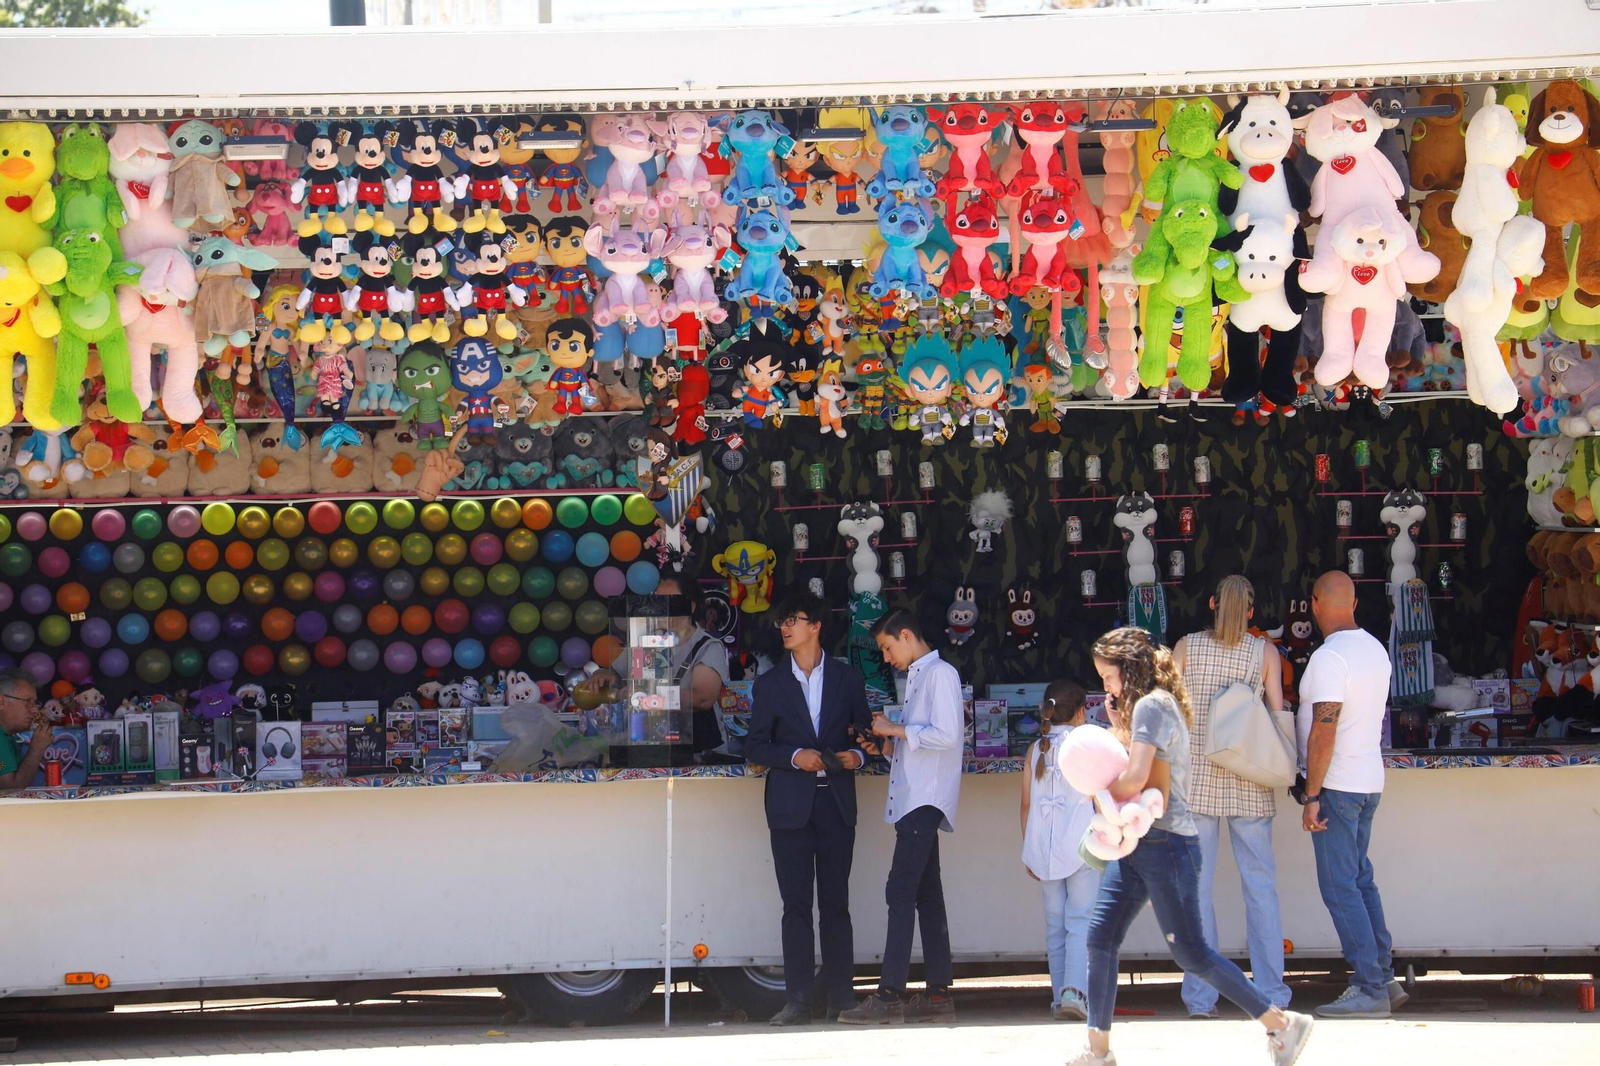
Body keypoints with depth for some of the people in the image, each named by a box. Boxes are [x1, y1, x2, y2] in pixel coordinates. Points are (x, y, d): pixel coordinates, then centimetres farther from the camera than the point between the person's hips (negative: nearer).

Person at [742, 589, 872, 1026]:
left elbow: (865, 730, 13)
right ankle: (798, 1001, -1)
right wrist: (794, 756, -12)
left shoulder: (847, 678, 9)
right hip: (791, 805, 0)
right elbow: (755, 746, 5)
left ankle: (842, 997, 4)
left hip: (835, 803, 0)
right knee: (796, 904, -1)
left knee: (836, 903, 1)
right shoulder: (770, 684, 8)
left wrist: (857, 755, -8)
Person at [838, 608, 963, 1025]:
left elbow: (946, 735, -18)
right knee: (926, 895, 8)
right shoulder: (917, 678, 23)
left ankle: (889, 995, -19)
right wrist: (888, 746, 10)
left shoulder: (941, 674, -7)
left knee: (901, 891, -15)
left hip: (926, 800, -10)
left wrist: (895, 730, -10)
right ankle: (938, 993, 9)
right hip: (912, 800, 10)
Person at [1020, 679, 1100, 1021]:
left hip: (1044, 848, 4)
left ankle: (1059, 995, 10)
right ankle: (1075, 990, -21)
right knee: (1082, 919, -5)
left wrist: (1029, 851, 16)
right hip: (1081, 845, -4)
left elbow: (1026, 804, 8)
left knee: (1055, 923, 10)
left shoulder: (1036, 750, 7)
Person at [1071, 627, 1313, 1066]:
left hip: (1166, 844, -10)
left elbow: (1133, 781, -21)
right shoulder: (1139, 706, 18)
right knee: (1099, 939, 4)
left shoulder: (1152, 705, -14)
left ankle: (1282, 1024, 3)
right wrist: (1118, 723, 9)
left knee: (1191, 953, -5)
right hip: (1137, 844, 10)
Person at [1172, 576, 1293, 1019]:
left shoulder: (1186, 647, 1)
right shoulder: (1265, 653, 0)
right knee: (1260, 886, 6)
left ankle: (1201, 995, 2)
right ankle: (1270, 992, 6)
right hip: (1250, 783, 0)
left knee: (1196, 887, 3)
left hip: (1196, 779, 0)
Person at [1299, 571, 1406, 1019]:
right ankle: (1384, 979, 16)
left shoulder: (1329, 657, -18)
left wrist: (1311, 797, -18)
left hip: (1338, 784, -9)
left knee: (1340, 886, -5)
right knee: (1360, 880, 15)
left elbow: (1324, 732, -22)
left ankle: (1370, 990, -7)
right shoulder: (1376, 649, 10)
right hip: (1370, 780, 9)